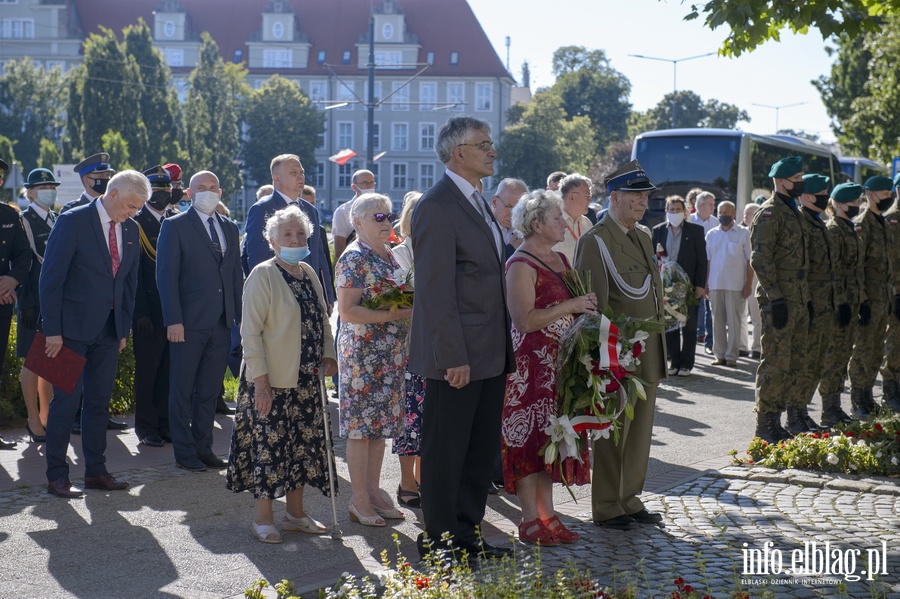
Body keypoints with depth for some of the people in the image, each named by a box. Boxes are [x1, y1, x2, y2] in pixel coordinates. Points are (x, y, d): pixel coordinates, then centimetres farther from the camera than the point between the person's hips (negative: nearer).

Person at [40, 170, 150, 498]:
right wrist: (52, 331, -14)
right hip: (73, 329, -6)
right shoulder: (72, 222, -11)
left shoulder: (130, 229, 8)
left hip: (108, 330, 6)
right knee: (66, 401, -1)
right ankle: (56, 475, 7)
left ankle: (96, 471, 19)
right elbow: (50, 279, -12)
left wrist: (124, 329, 10)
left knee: (99, 401, 11)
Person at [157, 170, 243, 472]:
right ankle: (184, 452, 13)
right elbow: (166, 276, -8)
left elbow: (236, 274, 15)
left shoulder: (229, 228, 14)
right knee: (182, 390, 4)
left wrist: (240, 315, 6)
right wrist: (173, 320, -15)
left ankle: (203, 447, 21)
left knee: (209, 390, 11)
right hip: (189, 323, -5)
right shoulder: (175, 226, -3)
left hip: (221, 323, 5)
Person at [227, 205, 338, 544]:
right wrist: (260, 379, -18)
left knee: (303, 444, 11)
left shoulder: (308, 273, 10)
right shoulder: (263, 275, -11)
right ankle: (263, 518, 12)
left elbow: (322, 319, 19)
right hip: (272, 381, -7)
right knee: (269, 444, -1)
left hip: (306, 381, 7)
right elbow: (250, 331, -13)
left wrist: (328, 354, 4)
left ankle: (295, 512, 24)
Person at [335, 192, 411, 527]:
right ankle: (359, 499, 6)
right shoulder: (354, 258, -12)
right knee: (361, 425, -1)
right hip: (363, 352, -8)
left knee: (381, 423, 11)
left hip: (392, 354, 8)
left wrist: (410, 309, 3)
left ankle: (373, 492, 20)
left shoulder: (388, 255, 13)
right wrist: (393, 314, -22)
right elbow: (347, 312, -18)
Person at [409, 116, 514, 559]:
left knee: (481, 451, 16)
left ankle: (468, 532, 27)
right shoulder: (436, 206, -15)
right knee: (446, 452, 3)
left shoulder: (479, 203, 16)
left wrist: (504, 347, 17)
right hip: (458, 356, -9)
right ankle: (438, 537, 15)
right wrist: (453, 357, -22)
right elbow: (435, 291, -19)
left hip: (490, 354, 9)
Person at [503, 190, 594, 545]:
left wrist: (585, 308, 8)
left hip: (559, 365, 9)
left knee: (551, 437, 10)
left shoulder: (560, 259, 15)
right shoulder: (521, 265, -13)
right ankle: (530, 522, 3)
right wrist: (570, 307, -19)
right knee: (530, 436, -4)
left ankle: (547, 515, 17)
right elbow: (525, 320, -22)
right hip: (532, 365, -9)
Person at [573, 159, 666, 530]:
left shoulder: (642, 237, 14)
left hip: (648, 352, 8)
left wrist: (657, 344, 17)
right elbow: (593, 304, -15)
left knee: (640, 430, 13)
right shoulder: (595, 241, -12)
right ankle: (606, 507, 13)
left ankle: (630, 500, 25)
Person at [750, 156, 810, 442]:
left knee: (794, 363, 11)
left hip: (797, 301, 9)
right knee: (775, 363, -7)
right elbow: (760, 260, -18)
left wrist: (806, 298, 20)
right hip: (778, 301, -9)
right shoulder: (769, 213, -11)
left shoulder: (792, 212, 18)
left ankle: (775, 419, 19)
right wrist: (776, 299, -21)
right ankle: (764, 425, 1)